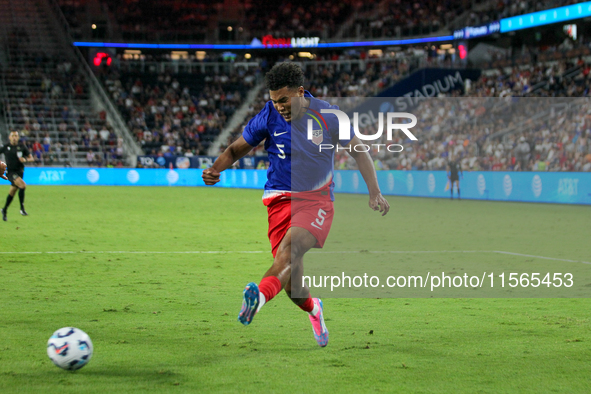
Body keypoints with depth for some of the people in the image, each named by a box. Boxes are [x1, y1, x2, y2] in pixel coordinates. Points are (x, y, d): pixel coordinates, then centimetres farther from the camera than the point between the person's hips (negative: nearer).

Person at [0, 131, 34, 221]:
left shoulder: (22, 146, 3)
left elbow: (31, 158, 7)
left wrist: (25, 159, -14)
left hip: (19, 171, 3)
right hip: (10, 172, -3)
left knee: (12, 193, 10)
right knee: (22, 185, -27)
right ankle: (22, 209, -21)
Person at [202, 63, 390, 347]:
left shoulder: (328, 116, -6)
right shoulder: (268, 117, -4)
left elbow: (358, 151, 6)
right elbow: (237, 149, 7)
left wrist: (375, 193, -1)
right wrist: (215, 169, -13)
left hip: (318, 198, -1)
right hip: (281, 199, 1)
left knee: (291, 245, -32)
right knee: (293, 287, -5)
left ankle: (262, 295, -55)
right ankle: (313, 309, 28)